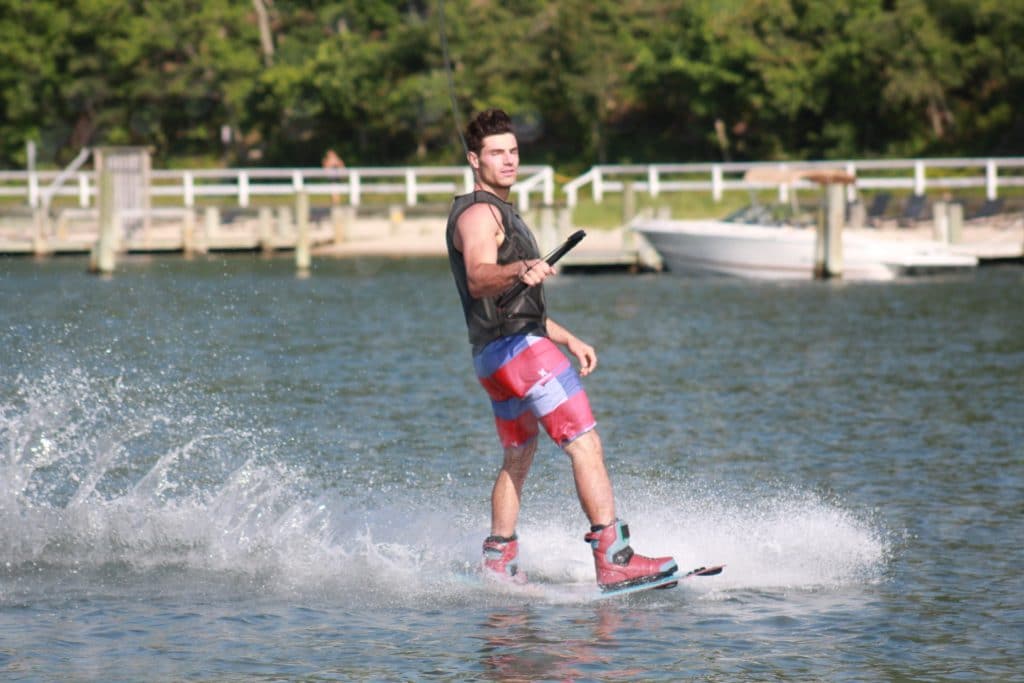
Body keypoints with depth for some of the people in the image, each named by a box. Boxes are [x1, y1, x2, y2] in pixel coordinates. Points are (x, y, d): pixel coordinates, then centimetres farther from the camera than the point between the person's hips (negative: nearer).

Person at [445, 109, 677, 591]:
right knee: (585, 445, -16)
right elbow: (478, 278, -29)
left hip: (494, 353, 11)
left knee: (518, 457, 20)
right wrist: (518, 271, -49)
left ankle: (498, 563, 23)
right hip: (520, 349, -11)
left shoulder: (499, 213, 24)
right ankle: (614, 559, -24)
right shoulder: (479, 213, -9)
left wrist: (568, 339, 28)